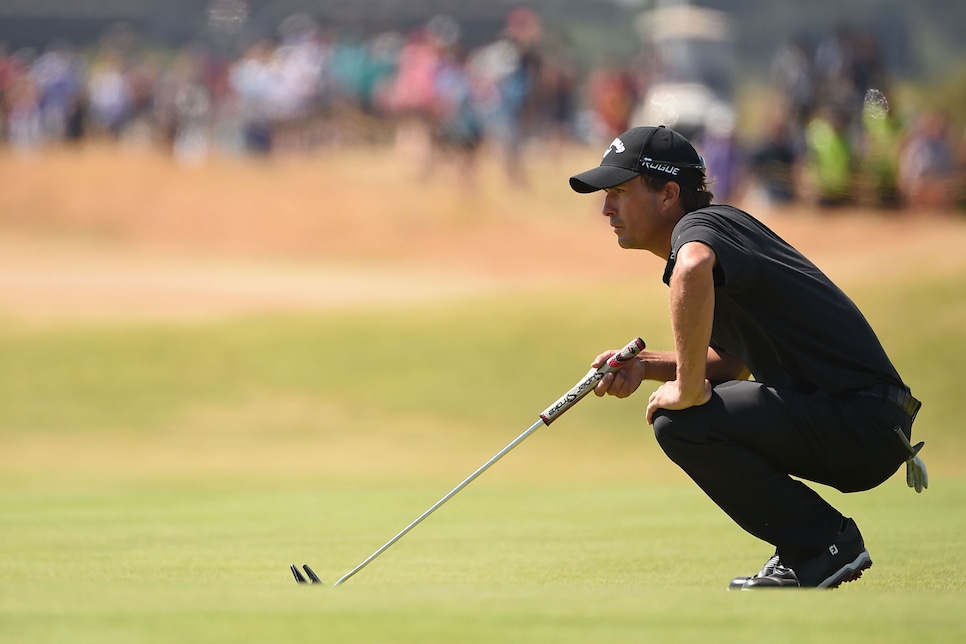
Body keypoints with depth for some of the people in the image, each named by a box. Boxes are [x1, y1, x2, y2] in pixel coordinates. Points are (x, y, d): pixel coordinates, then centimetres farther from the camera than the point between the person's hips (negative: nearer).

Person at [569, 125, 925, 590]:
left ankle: (824, 545, -10)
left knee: (679, 422, -19)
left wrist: (689, 390, -30)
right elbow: (733, 361, 26)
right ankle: (804, 551, 18)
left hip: (862, 423, -10)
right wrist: (647, 366, 11)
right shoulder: (720, 227, 19)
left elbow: (694, 267, -39)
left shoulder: (698, 226, -12)